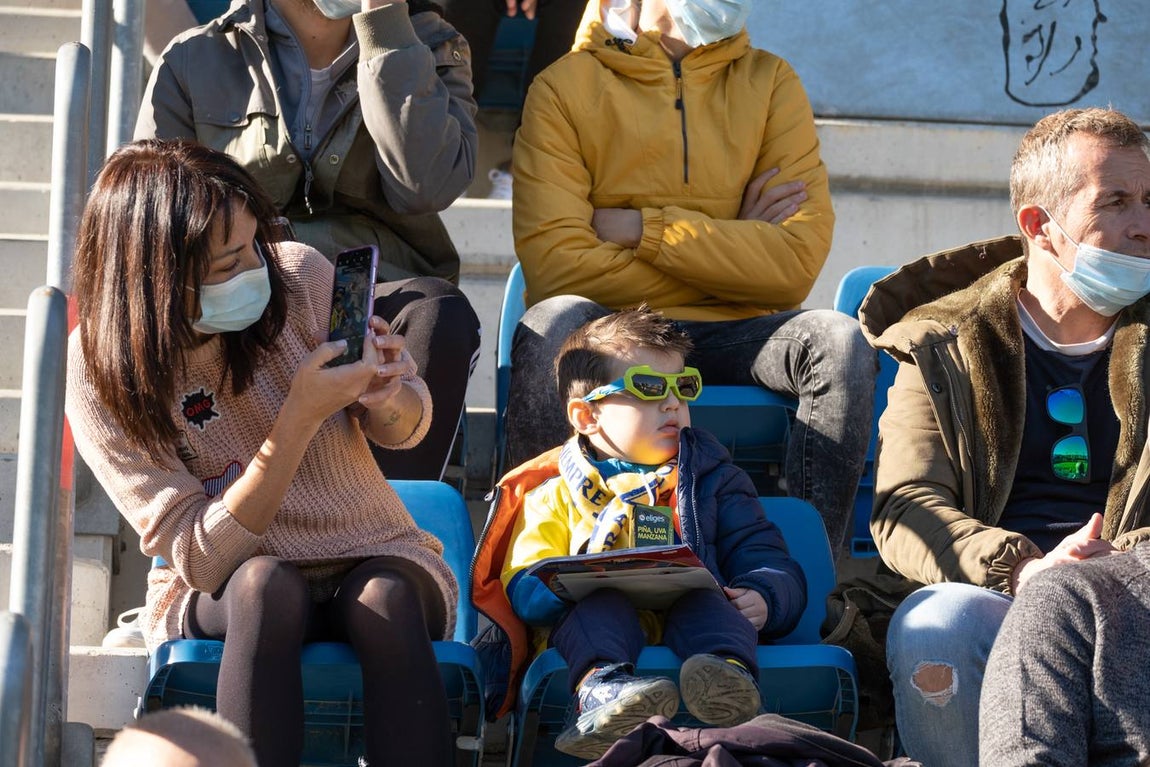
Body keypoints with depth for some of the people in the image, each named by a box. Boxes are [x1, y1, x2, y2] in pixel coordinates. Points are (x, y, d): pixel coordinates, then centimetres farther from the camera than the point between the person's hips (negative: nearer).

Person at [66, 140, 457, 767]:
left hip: (376, 563, 2)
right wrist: (300, 418, -28)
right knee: (266, 583, -36)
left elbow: (407, 428, 8)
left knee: (385, 598, -33)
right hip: (216, 598, -1)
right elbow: (203, 559, -18)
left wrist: (387, 399, -18)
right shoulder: (101, 372, -13)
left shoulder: (298, 275, -8)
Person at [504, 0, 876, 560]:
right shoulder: (566, 86, 1)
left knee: (839, 341, -26)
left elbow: (798, 262, -4)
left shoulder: (769, 81, 8)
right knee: (550, 327, -34)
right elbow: (554, 265, -12)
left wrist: (640, 229, -10)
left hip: (732, 334, 2)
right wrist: (731, 246, -6)